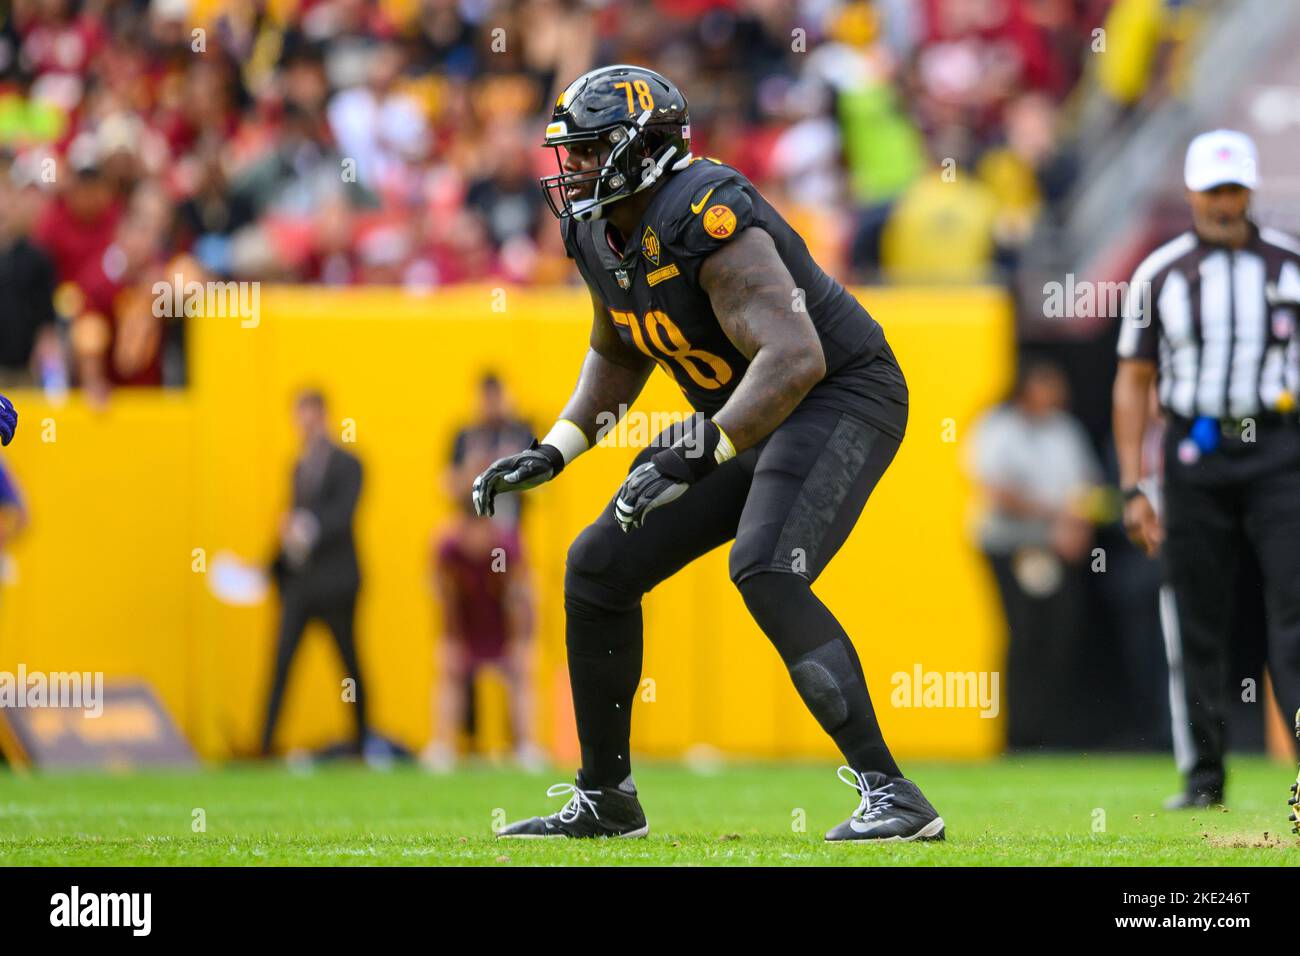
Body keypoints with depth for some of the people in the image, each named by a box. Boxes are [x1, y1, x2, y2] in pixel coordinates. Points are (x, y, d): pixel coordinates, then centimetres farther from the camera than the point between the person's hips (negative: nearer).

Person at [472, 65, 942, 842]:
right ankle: (605, 799, 20)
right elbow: (618, 356, 22)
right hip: (747, 421, 10)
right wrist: (552, 453, 10)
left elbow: (795, 359, -37)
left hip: (841, 399, -10)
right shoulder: (602, 233, 2)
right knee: (600, 572, 7)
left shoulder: (706, 220, -28)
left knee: (767, 575, -30)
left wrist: (697, 455, -41)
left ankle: (891, 796, -27)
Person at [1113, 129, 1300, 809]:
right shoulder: (1159, 274, 6)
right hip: (1195, 457, 1)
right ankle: (1202, 776, 11)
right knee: (1197, 621, 3)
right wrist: (1133, 489, 0)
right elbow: (1133, 382, 7)